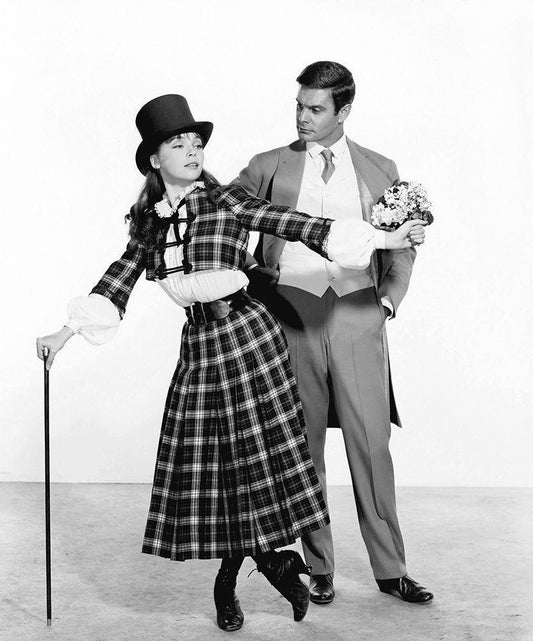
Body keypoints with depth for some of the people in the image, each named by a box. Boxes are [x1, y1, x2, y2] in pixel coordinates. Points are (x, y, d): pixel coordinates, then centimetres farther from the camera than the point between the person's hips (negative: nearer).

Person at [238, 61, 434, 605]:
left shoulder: (379, 170, 14)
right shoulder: (269, 167, 10)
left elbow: (401, 247, 18)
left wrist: (388, 298, 4)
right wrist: (250, 269, -6)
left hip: (358, 315, 0)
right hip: (292, 311, 0)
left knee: (371, 443, 0)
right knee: (303, 446, 5)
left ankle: (390, 569, 12)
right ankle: (319, 568, 17)